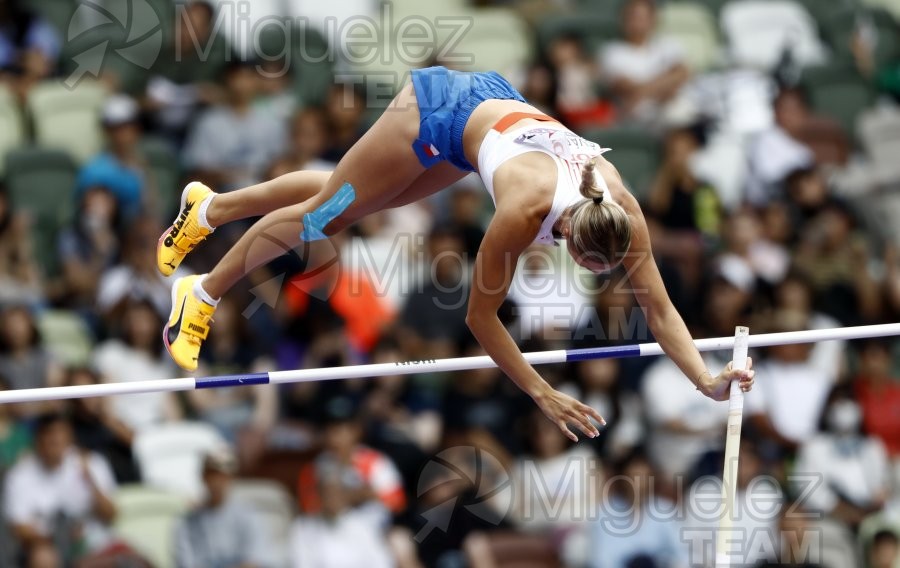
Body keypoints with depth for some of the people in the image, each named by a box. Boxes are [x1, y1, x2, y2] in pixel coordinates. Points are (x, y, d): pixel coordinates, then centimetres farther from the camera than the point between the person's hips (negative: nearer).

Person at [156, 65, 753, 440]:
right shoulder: (526, 211, -42)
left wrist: (707, 380, -36)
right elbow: (480, 315, -30)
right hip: (438, 110, -6)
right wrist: (543, 395, -33)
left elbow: (660, 306, -22)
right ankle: (202, 295, 32)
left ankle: (209, 206, 44)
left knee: (346, 204, 23)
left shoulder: (622, 211, -30)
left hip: (494, 103, 6)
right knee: (325, 213, 11)